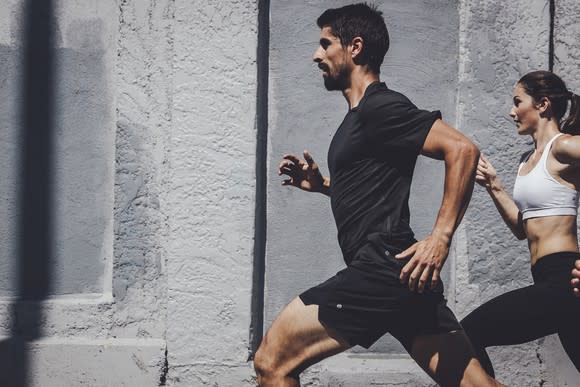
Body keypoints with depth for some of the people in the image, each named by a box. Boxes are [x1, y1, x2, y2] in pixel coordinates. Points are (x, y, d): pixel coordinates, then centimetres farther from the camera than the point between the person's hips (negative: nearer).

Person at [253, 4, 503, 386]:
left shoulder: (381, 107, -8)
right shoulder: (362, 115, 22)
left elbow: (463, 149, -18)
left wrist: (441, 238, -21)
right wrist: (322, 184, 21)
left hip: (381, 268, -10)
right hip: (404, 280, 10)